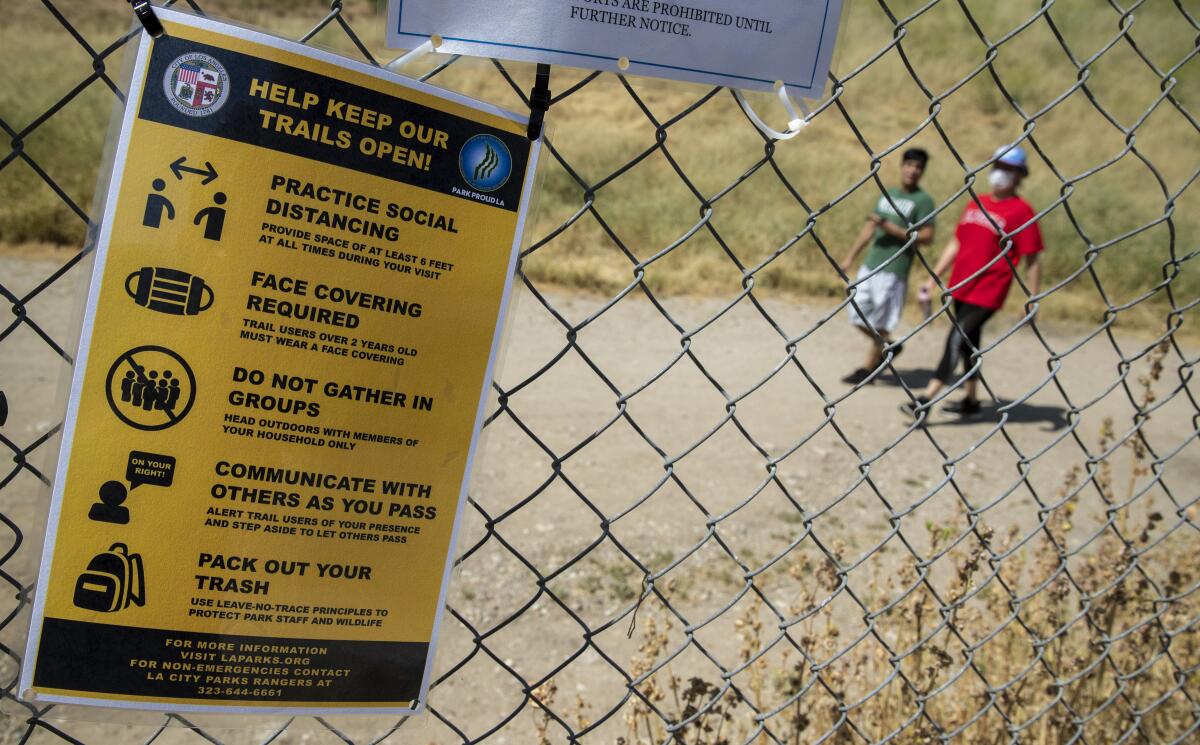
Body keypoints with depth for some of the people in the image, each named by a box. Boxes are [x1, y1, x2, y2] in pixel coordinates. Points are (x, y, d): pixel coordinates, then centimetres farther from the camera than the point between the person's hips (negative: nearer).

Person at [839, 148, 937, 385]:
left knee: (880, 324, -1)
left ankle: (867, 369, 12)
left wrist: (889, 228, -18)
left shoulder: (923, 201, -5)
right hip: (870, 266, 7)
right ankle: (888, 346, 31)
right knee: (857, 316, 11)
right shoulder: (888, 194, 14)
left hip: (893, 271, -7)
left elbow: (927, 237, -14)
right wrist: (850, 257, 17)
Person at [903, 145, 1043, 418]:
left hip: (987, 293, -7)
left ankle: (928, 396, -13)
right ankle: (970, 398, 30)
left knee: (957, 338, -13)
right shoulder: (976, 204, 12)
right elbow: (956, 243, 18)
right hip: (960, 288, 7)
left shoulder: (1021, 212, -9)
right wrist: (933, 278, 16)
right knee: (969, 341, 16)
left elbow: (1032, 262, -8)